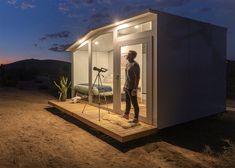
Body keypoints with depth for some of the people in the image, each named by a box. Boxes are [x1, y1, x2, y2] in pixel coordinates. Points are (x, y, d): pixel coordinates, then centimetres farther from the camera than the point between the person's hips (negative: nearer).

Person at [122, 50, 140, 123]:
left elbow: (137, 77, -19)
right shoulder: (127, 64, 13)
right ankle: (126, 114, 36)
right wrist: (125, 85, 20)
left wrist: (135, 88, -23)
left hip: (132, 87, -9)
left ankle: (136, 118, 10)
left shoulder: (135, 64, -16)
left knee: (134, 103, 0)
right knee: (127, 101, 20)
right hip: (127, 87, 9)